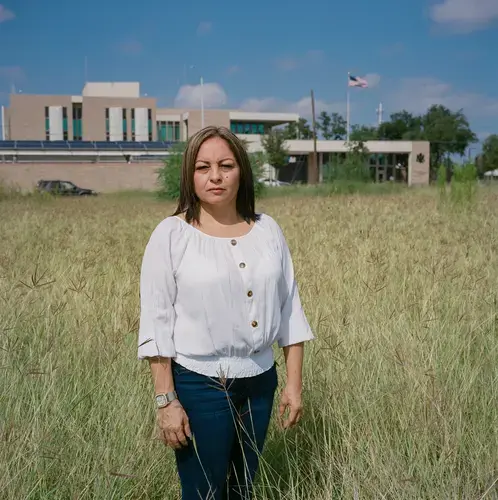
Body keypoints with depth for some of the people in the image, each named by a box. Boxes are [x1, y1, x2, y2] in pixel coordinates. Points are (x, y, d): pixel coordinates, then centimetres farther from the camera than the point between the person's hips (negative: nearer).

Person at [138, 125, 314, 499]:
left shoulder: (268, 230, 2)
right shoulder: (171, 234, -9)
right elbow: (156, 321, -10)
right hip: (199, 385, -4)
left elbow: (290, 310, 6)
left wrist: (295, 383, 4)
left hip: (260, 383, 4)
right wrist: (166, 400, -13)